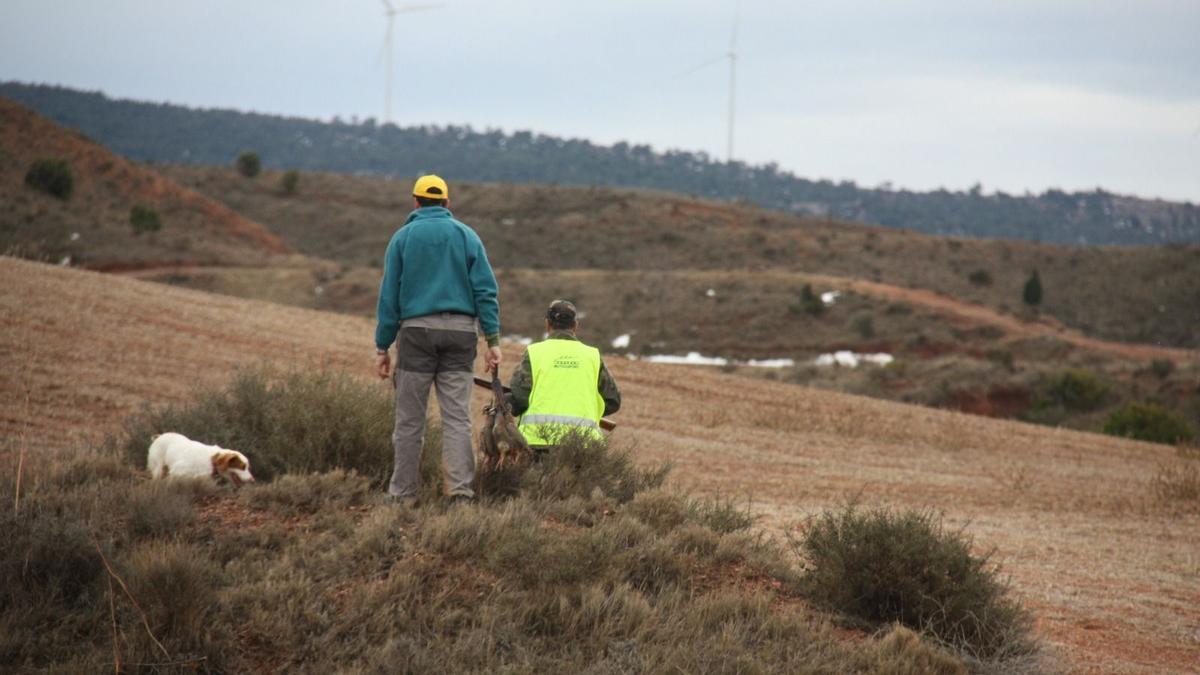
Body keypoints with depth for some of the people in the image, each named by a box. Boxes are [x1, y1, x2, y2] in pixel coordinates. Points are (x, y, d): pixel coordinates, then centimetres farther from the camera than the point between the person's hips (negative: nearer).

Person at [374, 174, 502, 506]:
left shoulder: (403, 238, 5)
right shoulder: (467, 236, 8)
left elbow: (389, 296, 3)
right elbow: (486, 290, 1)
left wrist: (382, 347, 5)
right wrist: (492, 340, 0)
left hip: (417, 330, -1)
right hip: (461, 330, 1)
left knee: (409, 419, 4)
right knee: (457, 417, 0)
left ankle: (403, 493, 7)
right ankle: (460, 491, -9)